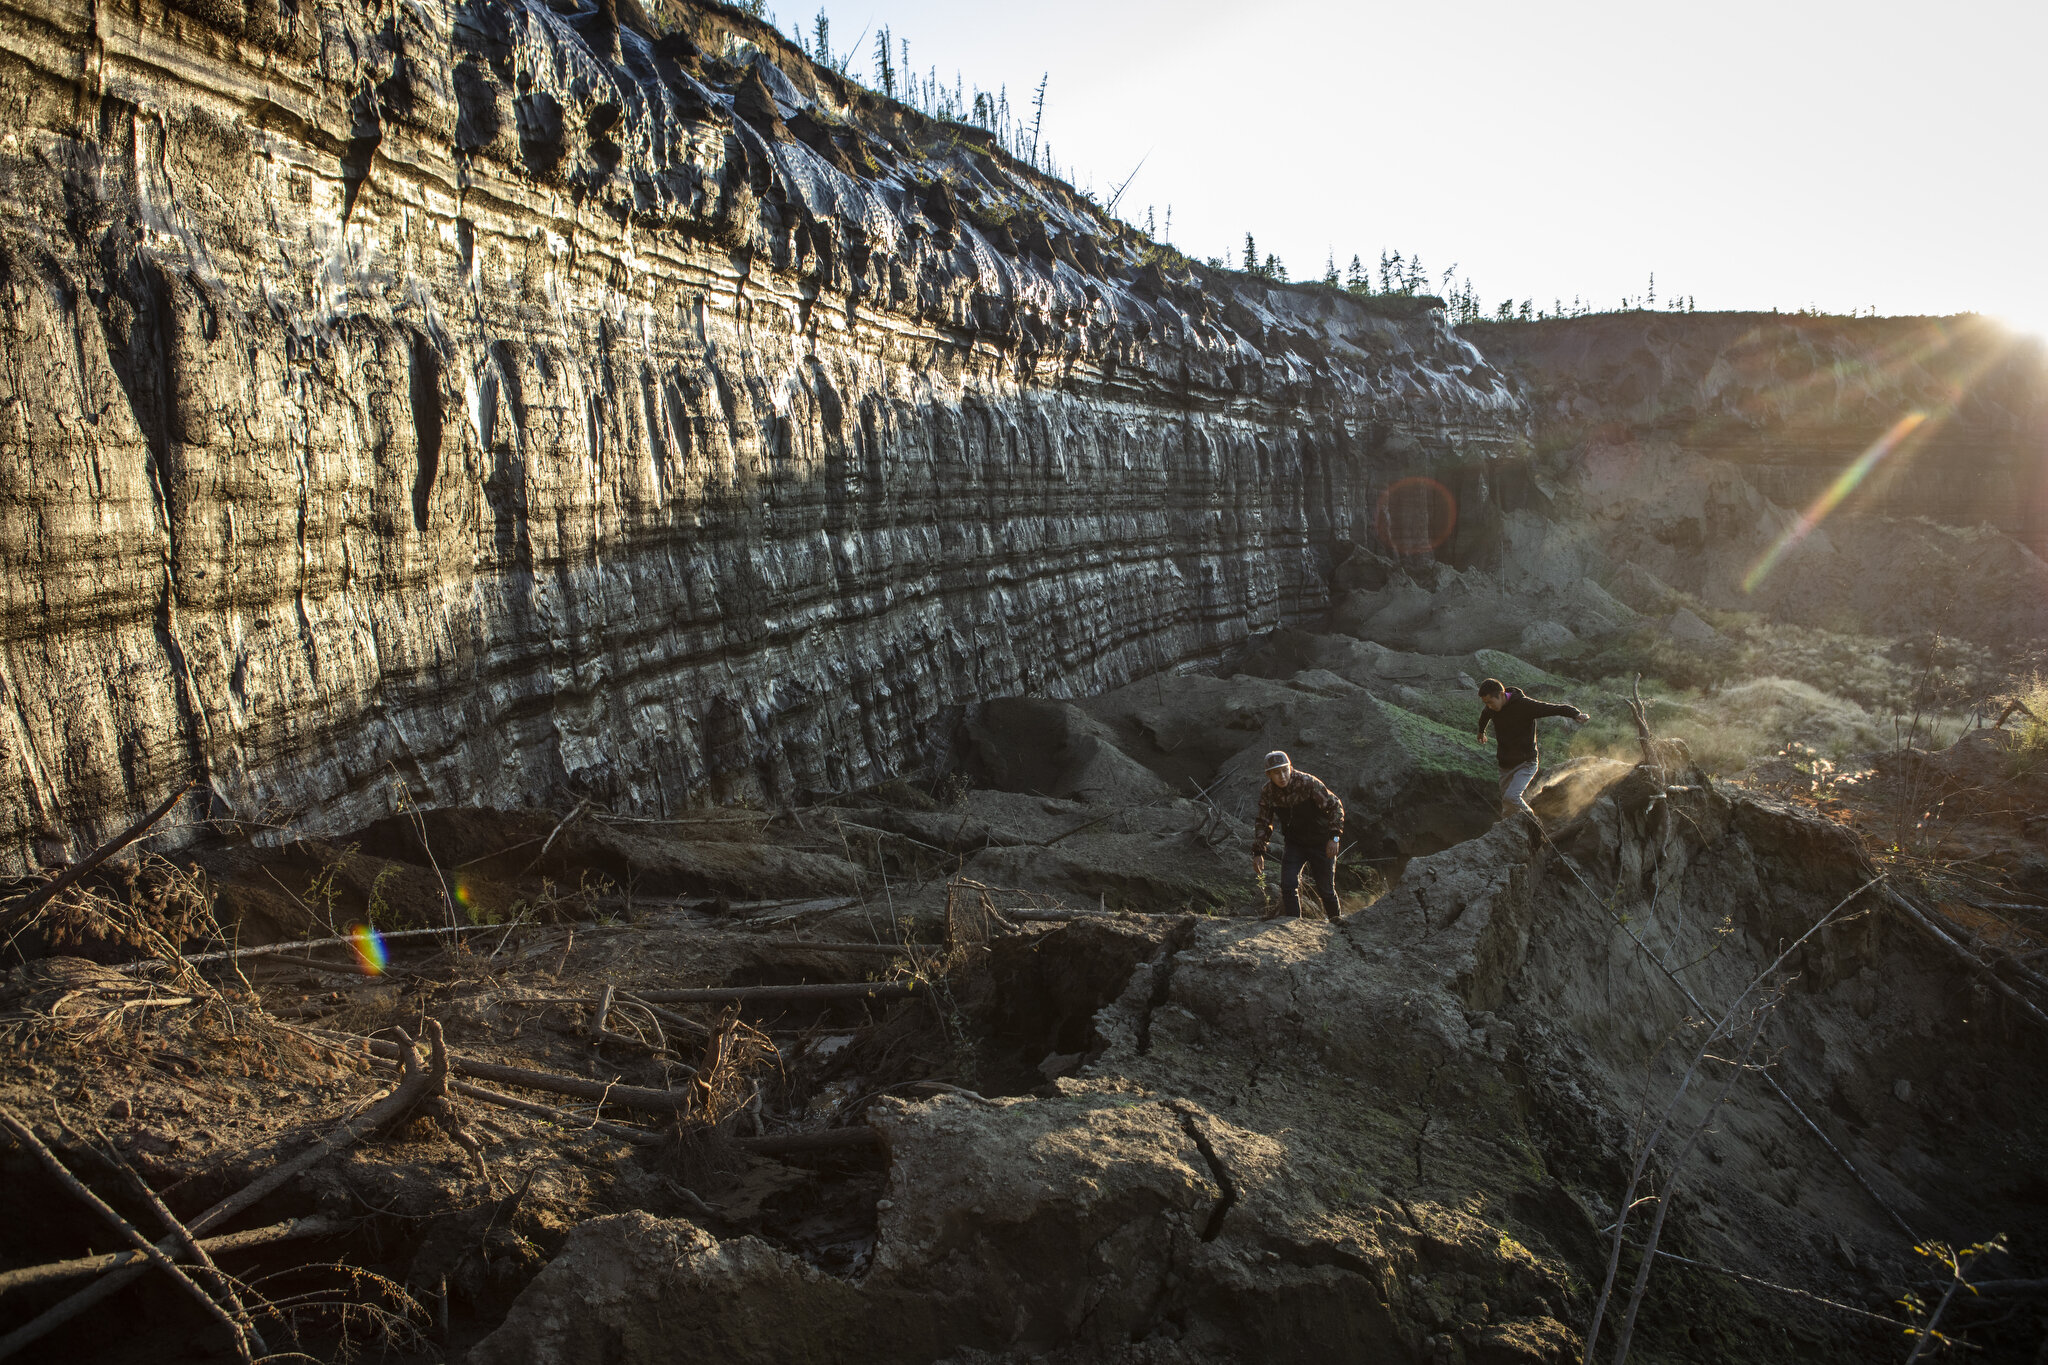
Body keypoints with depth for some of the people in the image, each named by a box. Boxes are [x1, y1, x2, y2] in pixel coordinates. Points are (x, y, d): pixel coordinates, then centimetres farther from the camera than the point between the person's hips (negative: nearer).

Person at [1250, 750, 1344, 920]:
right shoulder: (1267, 792, -11)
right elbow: (1263, 823, 1)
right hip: (1293, 843, 3)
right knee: (1287, 886, -12)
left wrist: (1334, 837, -21)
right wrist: (1258, 852, -7)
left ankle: (1336, 923, 29)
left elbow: (1335, 806, -15)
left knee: (1325, 889, 4)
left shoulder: (1308, 783, -24)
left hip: (1320, 843, -3)